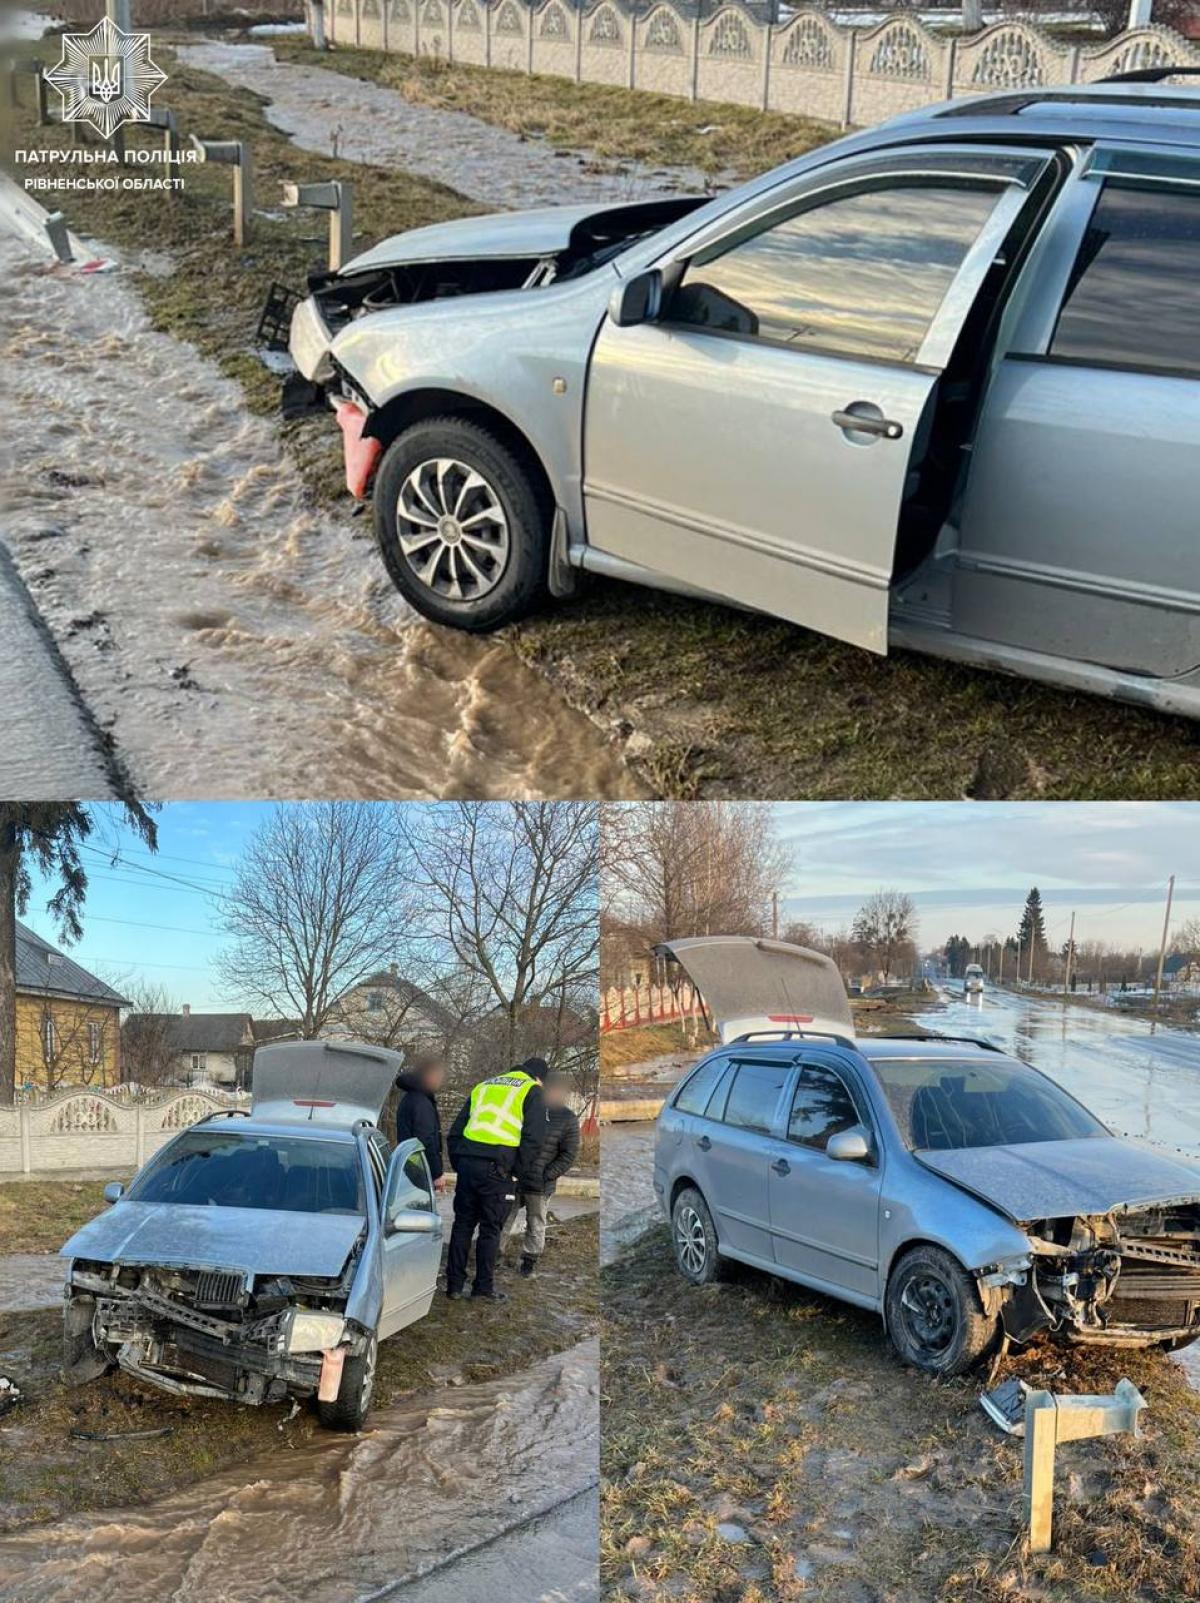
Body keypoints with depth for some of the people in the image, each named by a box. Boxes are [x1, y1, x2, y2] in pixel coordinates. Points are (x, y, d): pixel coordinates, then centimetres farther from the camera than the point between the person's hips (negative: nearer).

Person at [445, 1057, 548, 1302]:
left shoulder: (483, 1086, 23)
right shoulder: (532, 1091, 6)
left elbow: (455, 1132, 22)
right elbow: (533, 1140, -4)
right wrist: (524, 1177, 1)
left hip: (467, 1164, 5)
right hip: (497, 1169, -5)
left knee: (463, 1225, 13)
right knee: (490, 1229, 5)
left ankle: (454, 1284, 17)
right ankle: (484, 1286, 9)